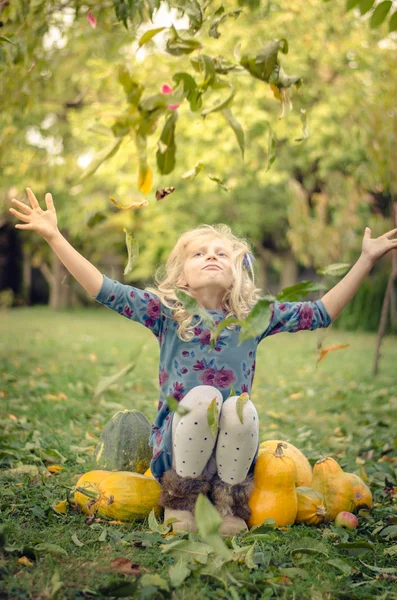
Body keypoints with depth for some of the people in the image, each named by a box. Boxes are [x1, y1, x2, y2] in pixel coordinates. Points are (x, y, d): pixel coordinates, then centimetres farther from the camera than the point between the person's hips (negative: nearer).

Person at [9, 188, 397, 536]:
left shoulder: (254, 316, 5)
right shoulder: (166, 312, -1)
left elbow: (321, 313, 6)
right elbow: (104, 290, -9)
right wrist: (54, 236, -16)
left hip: (230, 450, 2)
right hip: (176, 446, -1)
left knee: (241, 407, -29)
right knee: (202, 395, -30)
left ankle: (229, 503, -6)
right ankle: (180, 501, -9)